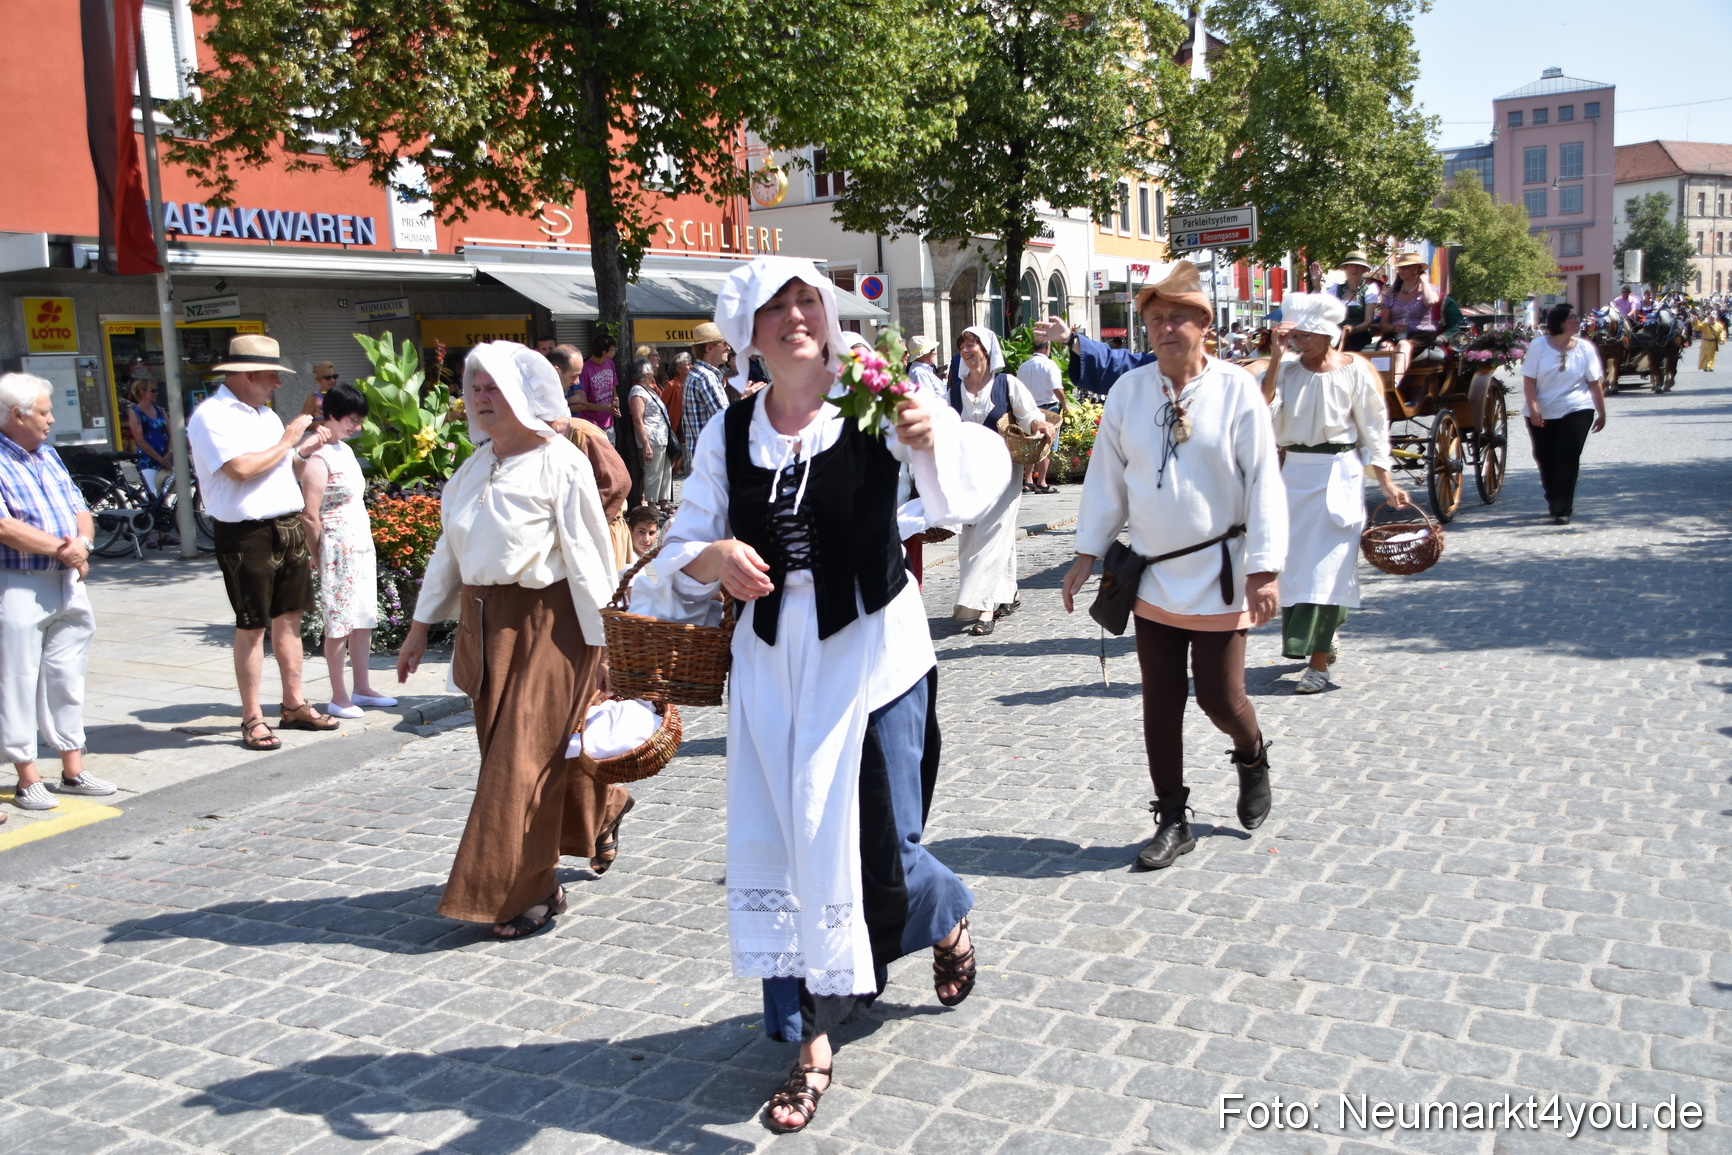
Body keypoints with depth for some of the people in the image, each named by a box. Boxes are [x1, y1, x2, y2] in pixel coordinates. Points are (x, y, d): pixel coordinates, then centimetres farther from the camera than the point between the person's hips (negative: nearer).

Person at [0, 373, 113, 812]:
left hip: (68, 583, 7)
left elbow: (79, 508, 13)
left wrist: (81, 544, -7)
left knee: (67, 678, 12)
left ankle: (72, 770, 21)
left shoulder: (47, 455, 15)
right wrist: (60, 547, -16)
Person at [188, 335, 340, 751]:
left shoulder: (265, 413, 17)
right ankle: (251, 719, 7)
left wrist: (308, 445, 9)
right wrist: (286, 441, -12)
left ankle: (294, 705, 23)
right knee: (251, 626, -1)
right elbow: (241, 468, -24)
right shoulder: (212, 416, -11)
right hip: (247, 534, -8)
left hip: (287, 527, 8)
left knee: (289, 618, 13)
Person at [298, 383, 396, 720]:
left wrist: (364, 540, 14)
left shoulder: (346, 450, 13)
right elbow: (309, 516, -17)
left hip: (362, 546, 9)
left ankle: (362, 688, 22)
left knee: (364, 620, 12)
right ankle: (339, 697, 7)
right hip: (338, 551, -9)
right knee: (338, 624, -1)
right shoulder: (318, 459, -15)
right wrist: (320, 559, -12)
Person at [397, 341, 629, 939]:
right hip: (483, 621, 7)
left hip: (545, 621, -7)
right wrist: (421, 628, 16)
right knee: (548, 746, 14)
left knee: (524, 755, -4)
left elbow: (588, 554, -11)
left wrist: (603, 642, -13)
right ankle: (603, 808, 40)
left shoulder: (559, 462, -10)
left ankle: (529, 889, 9)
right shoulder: (475, 466, 12)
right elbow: (449, 549, 17)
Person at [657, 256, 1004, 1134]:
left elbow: (974, 485, -18)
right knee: (777, 847, 5)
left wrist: (931, 442, -39)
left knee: (879, 845, 3)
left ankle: (948, 923, 40)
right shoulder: (728, 433, 1)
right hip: (772, 656, 3)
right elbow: (678, 551, 4)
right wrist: (714, 558, -18)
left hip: (871, 649, -3)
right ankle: (810, 1039, 22)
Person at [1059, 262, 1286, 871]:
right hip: (1153, 575, 3)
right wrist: (1086, 553, 6)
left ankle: (1252, 756, 38)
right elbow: (1106, 477, 7)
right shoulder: (1129, 391, 1)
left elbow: (1263, 482, -7)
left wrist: (1263, 570, -11)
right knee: (1160, 702, 6)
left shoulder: (1236, 389, -7)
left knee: (1219, 697, 3)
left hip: (1218, 572, -3)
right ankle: (1172, 821, 20)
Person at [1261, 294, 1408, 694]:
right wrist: (1275, 360, -15)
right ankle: (1324, 638, 31)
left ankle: (1319, 662, -3)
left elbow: (1373, 428, 0)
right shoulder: (1287, 369, 4)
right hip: (1294, 472, 4)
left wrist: (1386, 481, -4)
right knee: (1297, 562, 10)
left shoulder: (1354, 370, -4)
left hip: (1338, 474, -4)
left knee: (1327, 564, -7)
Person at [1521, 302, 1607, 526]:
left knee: (1568, 459, -10)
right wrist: (1533, 407, -16)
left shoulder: (1585, 348, 1)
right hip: (1541, 415, 1)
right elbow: (1529, 380, -5)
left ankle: (1562, 509, -8)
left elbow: (1595, 383, 4)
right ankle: (1554, 501, 31)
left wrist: (1601, 413, 5)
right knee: (1545, 459, 9)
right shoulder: (1538, 346, -2)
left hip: (1576, 412, -1)